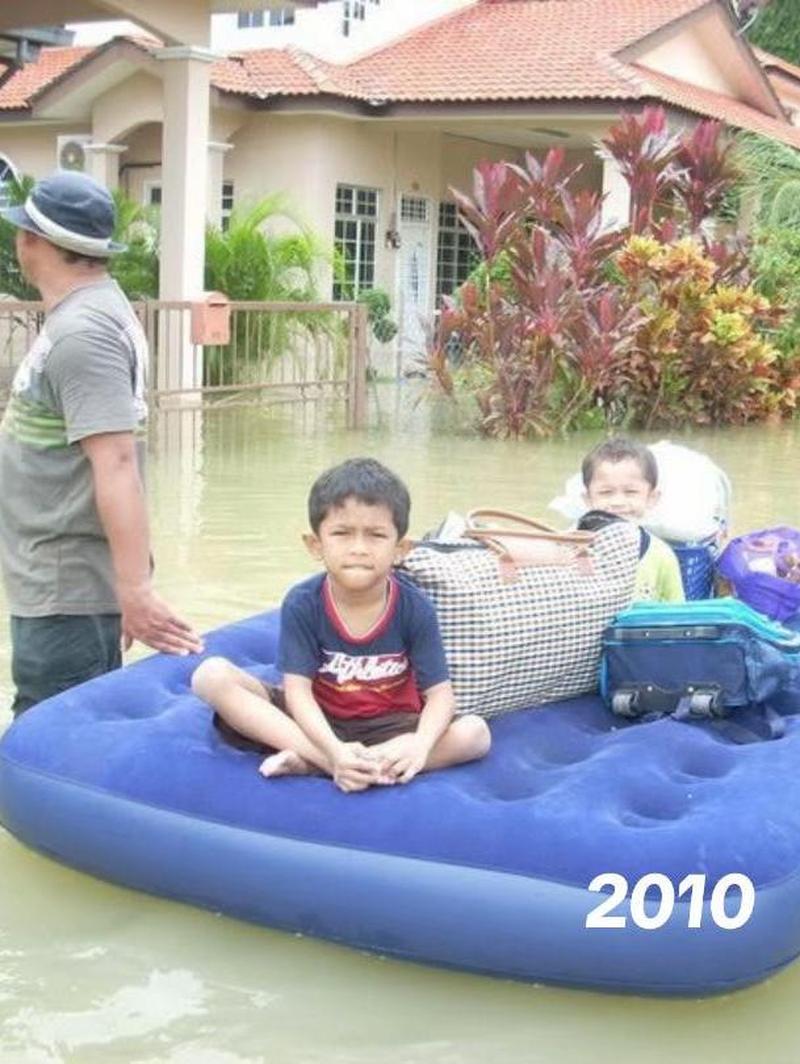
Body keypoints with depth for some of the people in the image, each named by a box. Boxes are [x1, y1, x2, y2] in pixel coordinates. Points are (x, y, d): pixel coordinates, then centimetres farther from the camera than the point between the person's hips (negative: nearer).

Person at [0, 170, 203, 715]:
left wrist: (136, 591, -30)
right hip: (58, 585, 10)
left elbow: (116, 465, -26)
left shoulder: (81, 333, -18)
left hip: (67, 593, -10)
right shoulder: (87, 310, 12)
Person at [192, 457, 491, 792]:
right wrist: (334, 750, -38)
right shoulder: (302, 604, -15)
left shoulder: (415, 608, -13)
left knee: (475, 733, -26)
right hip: (317, 723, -1)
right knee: (211, 675, -20)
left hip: (386, 728, 1)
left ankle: (310, 762, -29)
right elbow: (298, 690, -19)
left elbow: (440, 693, -14)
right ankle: (327, 759, -32)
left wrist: (421, 743, -37)